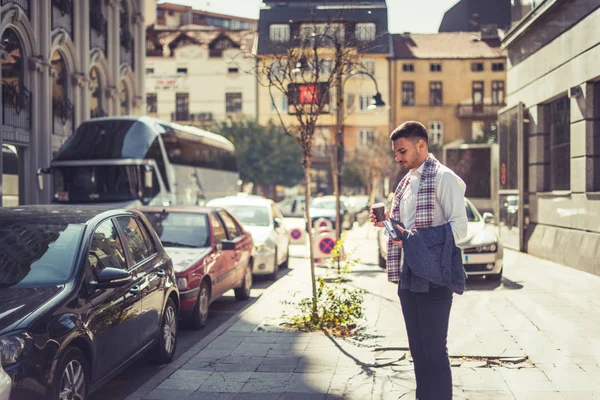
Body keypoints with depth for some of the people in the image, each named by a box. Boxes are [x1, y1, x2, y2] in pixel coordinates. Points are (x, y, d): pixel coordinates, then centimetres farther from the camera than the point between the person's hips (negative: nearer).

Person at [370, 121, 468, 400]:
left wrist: (413, 238, -25)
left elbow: (459, 228, -16)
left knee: (434, 350, -4)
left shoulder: (443, 177, -10)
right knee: (418, 350, 14)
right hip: (408, 275, 8)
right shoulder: (406, 182, 16)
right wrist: (388, 222, 3)